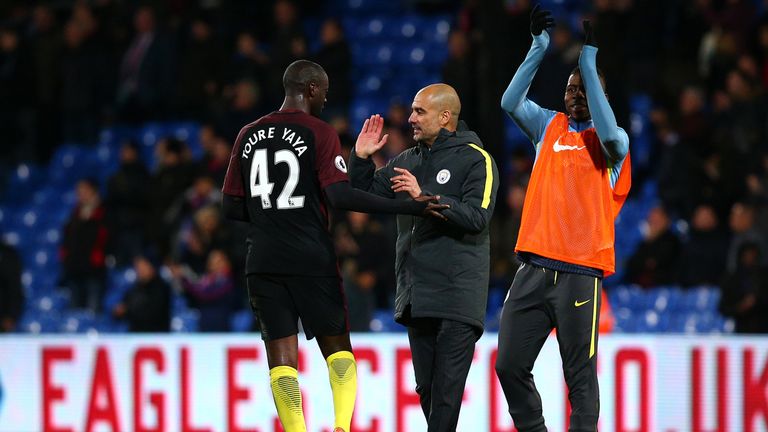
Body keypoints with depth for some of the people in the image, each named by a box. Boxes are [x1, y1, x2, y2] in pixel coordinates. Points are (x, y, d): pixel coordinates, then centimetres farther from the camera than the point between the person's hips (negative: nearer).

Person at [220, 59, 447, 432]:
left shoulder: (249, 136, 9)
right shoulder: (319, 133, -6)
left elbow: (231, 206, 9)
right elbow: (340, 196, -18)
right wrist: (409, 207, -18)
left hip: (263, 263, 3)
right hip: (313, 260, -3)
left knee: (281, 356, 3)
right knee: (337, 347, 10)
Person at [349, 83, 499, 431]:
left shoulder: (475, 159, -3)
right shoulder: (406, 162, 17)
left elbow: (477, 216, -16)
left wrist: (424, 197, -22)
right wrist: (361, 158, 2)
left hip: (457, 294, -7)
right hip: (416, 295, 7)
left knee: (447, 388, -11)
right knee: (426, 388, 9)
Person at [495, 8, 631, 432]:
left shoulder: (613, 142, 4)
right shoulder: (550, 127, 15)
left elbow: (608, 133, -19)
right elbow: (511, 102, 2)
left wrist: (588, 62, -17)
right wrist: (539, 47, -6)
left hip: (580, 271, -4)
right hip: (534, 267, 4)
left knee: (580, 377, -4)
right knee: (510, 366, 2)